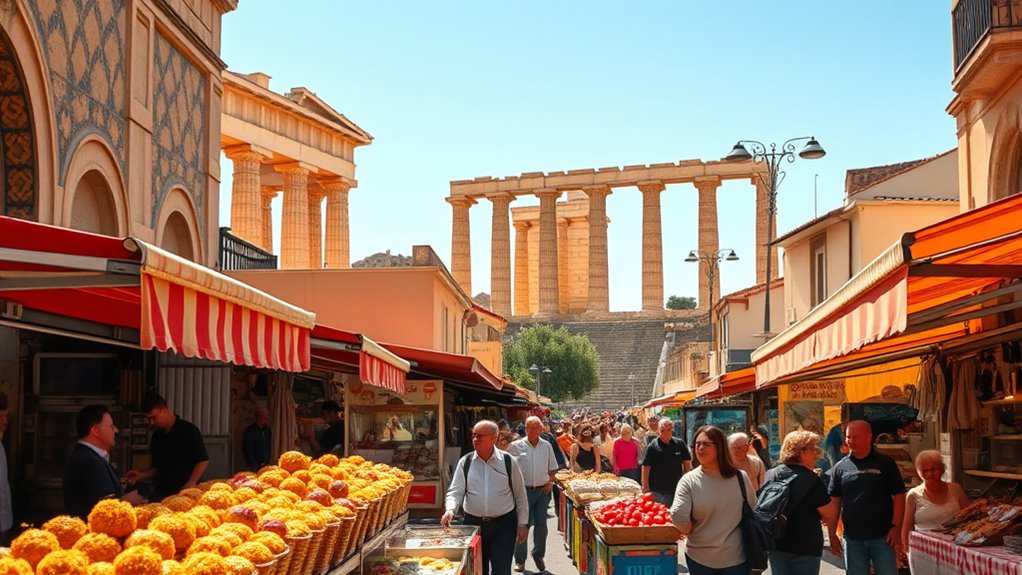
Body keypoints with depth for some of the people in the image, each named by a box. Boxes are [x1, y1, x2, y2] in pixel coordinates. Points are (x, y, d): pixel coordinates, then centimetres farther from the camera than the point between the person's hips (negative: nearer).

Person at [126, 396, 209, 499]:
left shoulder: (188, 430, -6)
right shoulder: (157, 436, 14)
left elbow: (203, 461, -9)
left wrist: (190, 484, -19)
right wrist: (141, 475, 4)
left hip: (184, 491, -5)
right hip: (161, 492, 6)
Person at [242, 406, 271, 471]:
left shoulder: (267, 430, 12)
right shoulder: (249, 431, -8)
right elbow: (248, 451, -11)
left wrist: (268, 463, 8)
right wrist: (255, 467, -13)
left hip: (266, 466, 6)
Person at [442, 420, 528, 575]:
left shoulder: (508, 461, -4)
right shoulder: (465, 462, 0)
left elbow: (520, 495, 2)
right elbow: (455, 491, -5)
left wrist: (523, 524, 1)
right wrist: (450, 510, -25)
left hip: (503, 524, -2)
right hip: (473, 523, 2)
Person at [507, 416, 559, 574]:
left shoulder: (547, 446, 6)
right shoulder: (516, 446, -5)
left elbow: (552, 467, 15)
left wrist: (550, 482, 1)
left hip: (542, 491, 3)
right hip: (524, 490, -3)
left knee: (541, 525, 5)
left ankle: (538, 555, 24)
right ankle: (520, 559, 11)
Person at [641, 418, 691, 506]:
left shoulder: (680, 444, 2)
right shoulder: (652, 446, -7)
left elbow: (687, 463, 9)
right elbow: (646, 468, -9)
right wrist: (646, 489, -13)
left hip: (676, 488, 3)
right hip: (657, 492, -3)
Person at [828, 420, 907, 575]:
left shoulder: (886, 464, 0)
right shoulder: (840, 467, 5)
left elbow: (898, 496, -1)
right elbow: (834, 502, 6)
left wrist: (896, 527, -10)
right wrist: (832, 534, 1)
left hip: (883, 537, -2)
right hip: (853, 539, 2)